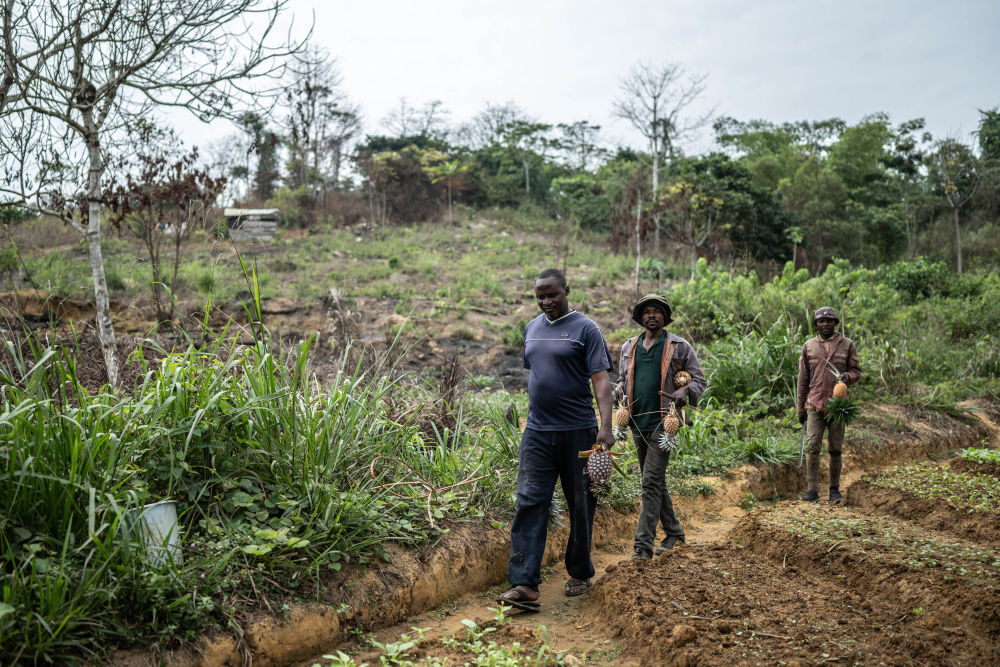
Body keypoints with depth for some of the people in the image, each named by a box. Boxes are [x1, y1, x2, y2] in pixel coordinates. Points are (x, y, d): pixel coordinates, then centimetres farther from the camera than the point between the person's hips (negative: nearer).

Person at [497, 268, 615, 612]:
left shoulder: (585, 329, -5)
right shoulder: (531, 328, 12)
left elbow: (600, 380, -11)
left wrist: (606, 426, -21)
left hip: (577, 431, -4)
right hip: (537, 432, 4)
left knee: (581, 506, 8)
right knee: (529, 503, -5)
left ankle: (580, 573, 26)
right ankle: (524, 583, -6)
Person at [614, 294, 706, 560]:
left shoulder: (679, 347, 1)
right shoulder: (629, 347, 13)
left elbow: (699, 380, 4)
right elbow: (622, 379, 23)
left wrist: (685, 391, -17)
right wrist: (621, 392, 1)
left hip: (663, 421, -5)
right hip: (637, 421, 6)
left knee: (651, 481, -11)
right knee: (655, 480, 14)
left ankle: (643, 544, -9)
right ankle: (673, 532, 31)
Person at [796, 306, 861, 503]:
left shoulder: (847, 345, 6)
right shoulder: (809, 346, 8)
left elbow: (856, 370, 10)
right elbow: (803, 379, 11)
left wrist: (846, 377, -14)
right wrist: (800, 407, 8)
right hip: (814, 404, 0)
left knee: (835, 449, 5)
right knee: (812, 446, -7)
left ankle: (834, 489, 16)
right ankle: (812, 490, -2)